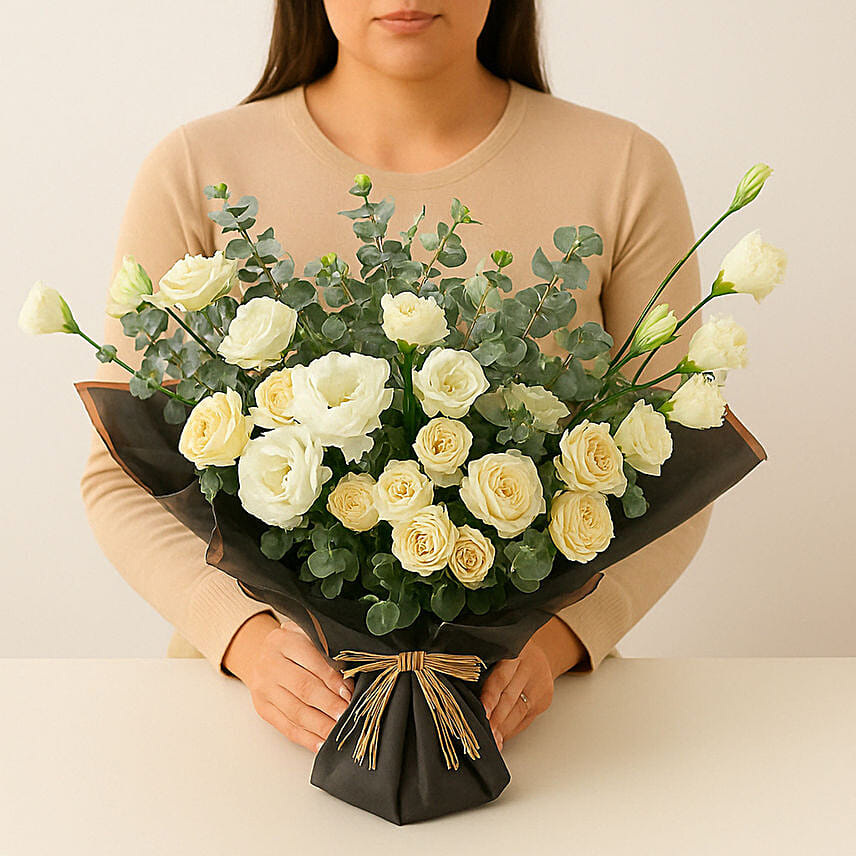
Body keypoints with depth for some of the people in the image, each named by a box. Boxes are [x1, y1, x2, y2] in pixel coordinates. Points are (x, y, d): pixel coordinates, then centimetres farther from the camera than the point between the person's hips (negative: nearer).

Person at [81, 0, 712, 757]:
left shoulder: (625, 172, 0)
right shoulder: (196, 173, -2)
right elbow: (125, 475, 2)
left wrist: (552, 635, -12)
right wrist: (249, 636, -13)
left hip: (514, 701, 0)